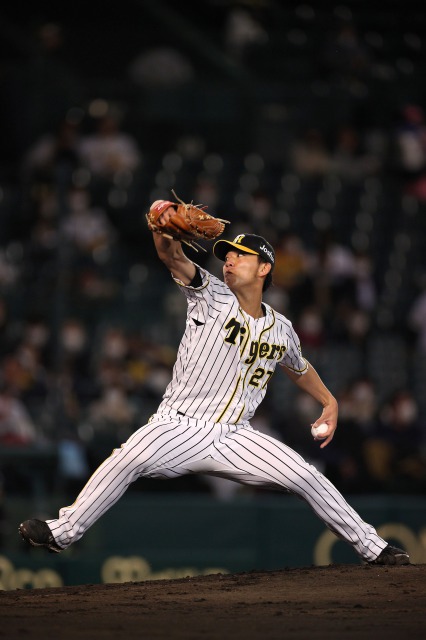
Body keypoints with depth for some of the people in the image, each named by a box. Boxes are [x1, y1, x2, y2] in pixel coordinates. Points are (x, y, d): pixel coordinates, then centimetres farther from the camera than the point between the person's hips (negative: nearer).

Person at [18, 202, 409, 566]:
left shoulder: (280, 330, 9)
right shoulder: (212, 296, -2)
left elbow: (298, 368, 32)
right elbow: (175, 259, -20)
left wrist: (329, 402, 27)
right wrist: (164, 230, -40)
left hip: (234, 438, 3)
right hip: (180, 427, -3)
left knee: (307, 477, -7)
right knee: (129, 459, -30)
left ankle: (372, 548, 8)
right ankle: (63, 532, -23)